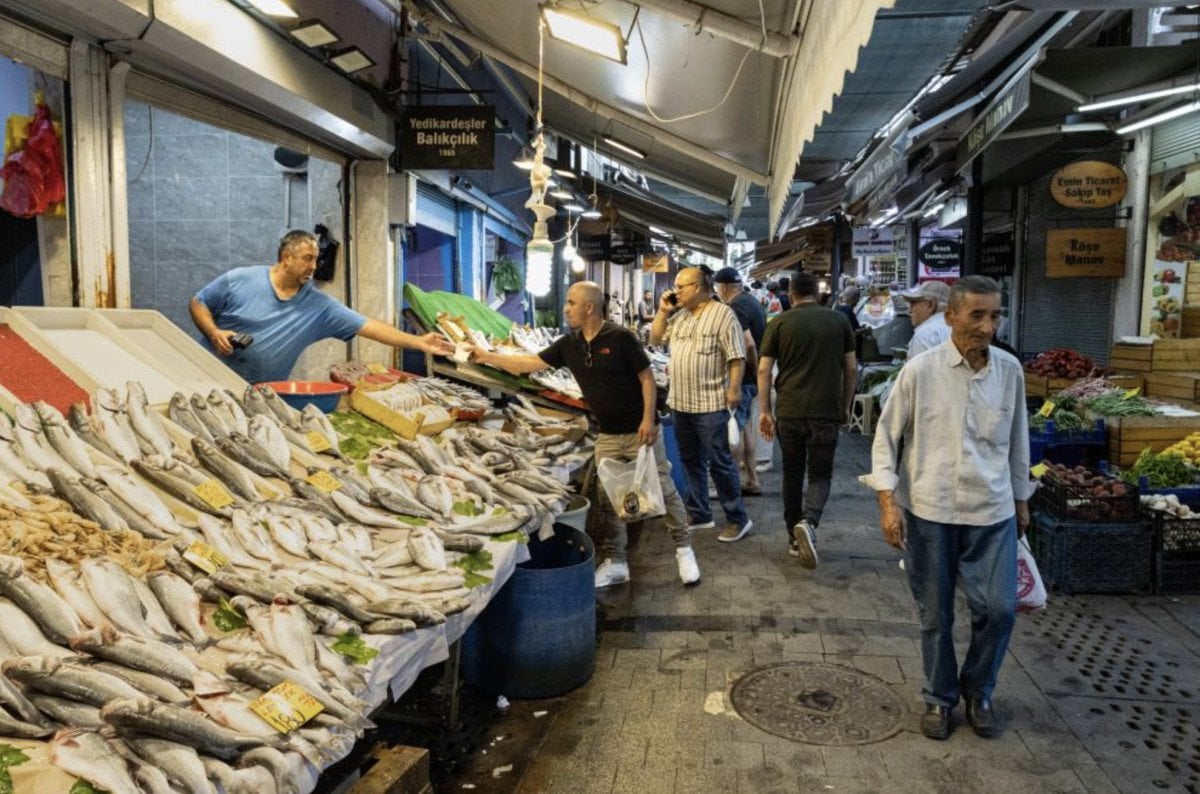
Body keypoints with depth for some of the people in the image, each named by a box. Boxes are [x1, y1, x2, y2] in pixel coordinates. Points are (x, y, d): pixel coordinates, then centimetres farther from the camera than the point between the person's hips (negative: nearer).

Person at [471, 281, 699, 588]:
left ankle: (684, 550, 19)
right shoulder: (569, 344, 2)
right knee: (608, 499, 7)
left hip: (640, 431, -5)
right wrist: (487, 357, 5)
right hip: (608, 436, 6)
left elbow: (647, 377, -12)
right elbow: (530, 363, 7)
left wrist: (648, 419, -19)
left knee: (663, 490, 3)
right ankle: (615, 562, 18)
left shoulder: (620, 337, -14)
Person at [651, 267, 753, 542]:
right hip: (681, 402, 8)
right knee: (690, 460, 14)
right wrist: (663, 311, 6)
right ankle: (699, 514, 26)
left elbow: (736, 357, -13)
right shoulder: (679, 315, 12)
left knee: (720, 462, -2)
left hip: (711, 404, -7)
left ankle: (738, 519, 8)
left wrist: (734, 390, -19)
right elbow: (656, 338, 18)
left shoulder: (723, 314, -10)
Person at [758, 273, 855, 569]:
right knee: (820, 474, 9)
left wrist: (764, 410, 4)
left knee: (792, 473, 15)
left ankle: (795, 538, 21)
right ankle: (808, 522, -18)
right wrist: (845, 406, 17)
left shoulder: (780, 322, 2)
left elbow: (764, 370, -2)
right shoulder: (839, 320, 4)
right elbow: (851, 368, 7)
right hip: (826, 412, 0)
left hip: (789, 411, 1)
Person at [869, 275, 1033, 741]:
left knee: (999, 609, 2)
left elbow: (1017, 440, 12)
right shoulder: (920, 371, -10)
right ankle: (939, 698, 32)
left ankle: (978, 690, 29)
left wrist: (1021, 499, 17)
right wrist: (888, 502, -11)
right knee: (935, 614, 10)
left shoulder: (1010, 370, 0)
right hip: (929, 511, -2)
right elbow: (887, 437, -5)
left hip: (992, 512, 3)